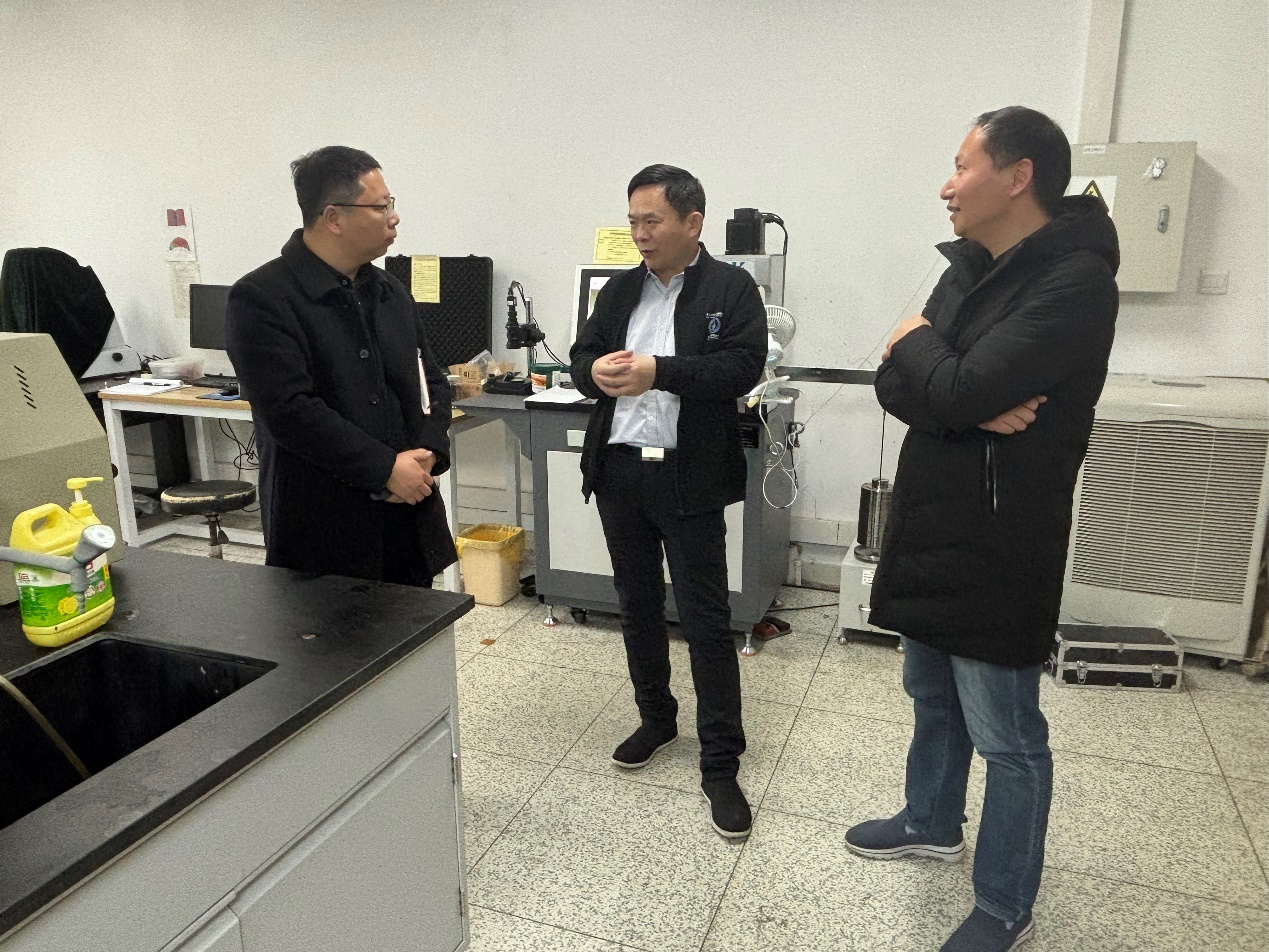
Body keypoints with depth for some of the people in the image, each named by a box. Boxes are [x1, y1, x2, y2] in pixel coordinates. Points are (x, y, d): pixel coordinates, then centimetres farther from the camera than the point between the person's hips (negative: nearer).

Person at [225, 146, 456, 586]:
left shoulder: (390, 291, 12)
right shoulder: (260, 299, -10)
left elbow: (432, 380, 13)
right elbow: (290, 410, -19)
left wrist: (427, 455, -5)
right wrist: (386, 468, -17)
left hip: (409, 519, 6)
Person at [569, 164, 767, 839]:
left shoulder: (731, 289, -3)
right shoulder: (619, 291, 12)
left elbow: (742, 367, -15)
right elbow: (581, 355, 11)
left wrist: (657, 370, -24)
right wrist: (596, 371, -13)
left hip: (688, 476, -5)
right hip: (618, 471, 6)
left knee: (705, 618, -1)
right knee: (637, 605, 16)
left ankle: (720, 764, 11)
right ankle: (656, 719, 36)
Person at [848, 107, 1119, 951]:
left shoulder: (1075, 281, -18)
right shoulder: (967, 273, 10)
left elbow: (959, 391, -27)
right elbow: (894, 388, 1)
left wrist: (916, 344, -7)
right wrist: (970, 410, -17)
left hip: (998, 542, -8)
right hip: (931, 526, 9)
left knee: (1006, 736, 7)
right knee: (934, 697, 24)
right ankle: (932, 823, 46)